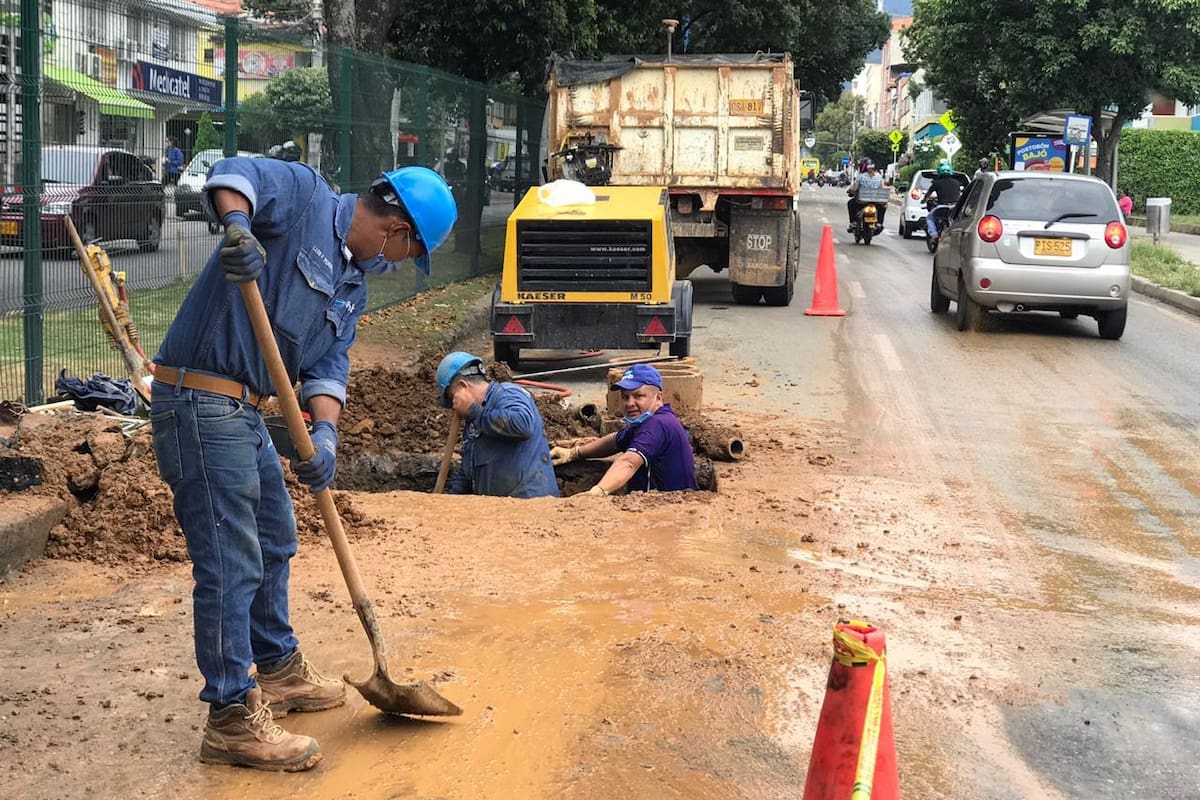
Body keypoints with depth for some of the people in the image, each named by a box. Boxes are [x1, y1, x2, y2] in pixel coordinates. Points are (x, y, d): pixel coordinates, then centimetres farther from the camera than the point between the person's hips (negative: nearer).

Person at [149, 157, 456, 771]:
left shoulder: (351, 285, 16)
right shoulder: (304, 196, -6)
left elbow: (328, 364, 8)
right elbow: (232, 175, -22)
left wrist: (325, 431, -10)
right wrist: (238, 226, -42)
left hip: (244, 410, 10)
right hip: (200, 401, -10)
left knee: (274, 541, 23)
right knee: (230, 562, -7)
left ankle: (278, 671, 42)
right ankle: (231, 720, 3)